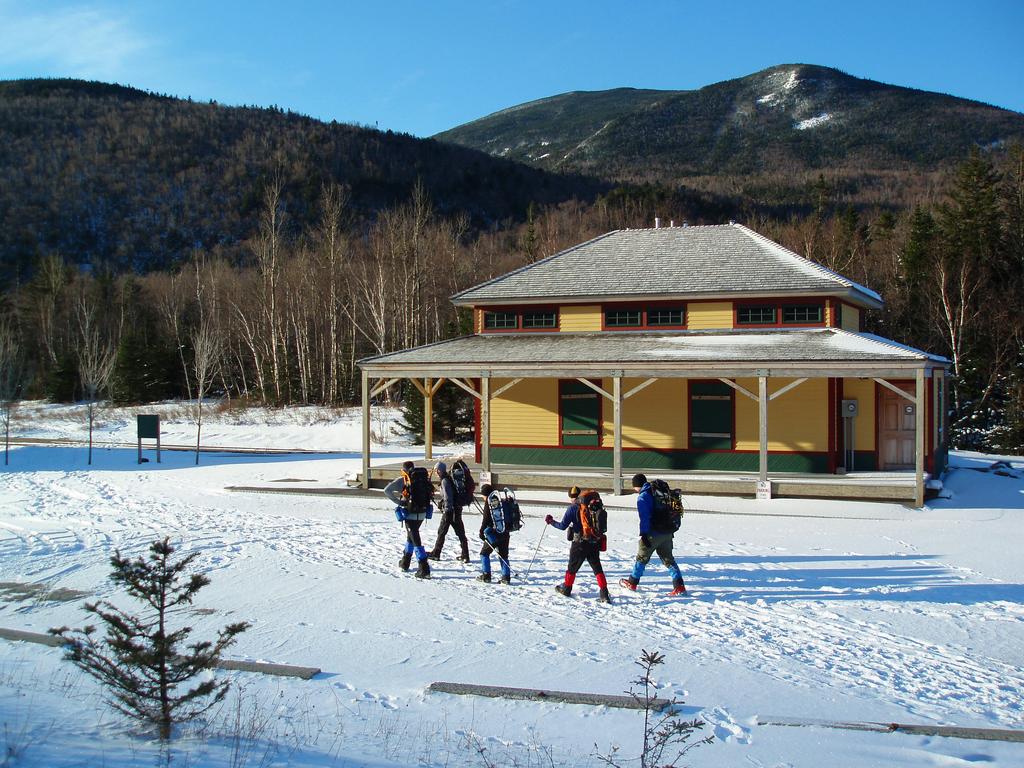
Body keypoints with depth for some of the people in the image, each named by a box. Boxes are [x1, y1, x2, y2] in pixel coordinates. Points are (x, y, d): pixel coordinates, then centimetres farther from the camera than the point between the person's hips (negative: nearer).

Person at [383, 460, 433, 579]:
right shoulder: (424, 477, 8)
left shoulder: (403, 479, -5)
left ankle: (424, 569, -11)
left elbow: (387, 490, -13)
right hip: (422, 513, 5)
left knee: (415, 540, -4)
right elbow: (431, 493, 11)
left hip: (410, 514, -5)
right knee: (411, 536, 24)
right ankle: (405, 563, 35)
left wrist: (398, 501, -7)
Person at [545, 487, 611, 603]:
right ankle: (604, 593, -1)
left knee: (572, 567, 15)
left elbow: (563, 526, -10)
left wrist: (551, 522, 5)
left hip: (580, 543, -3)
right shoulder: (597, 505, 3)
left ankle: (566, 589, 31)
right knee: (597, 568, 8)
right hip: (595, 544, 4)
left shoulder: (574, 507, -10)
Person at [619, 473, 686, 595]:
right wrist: (670, 530, 22)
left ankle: (632, 582, 23)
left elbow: (644, 518, -19)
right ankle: (679, 586, 1)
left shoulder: (642, 497, -11)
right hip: (667, 533, 6)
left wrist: (644, 534, -18)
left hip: (653, 534, -6)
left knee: (642, 558, 10)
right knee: (668, 559, 11)